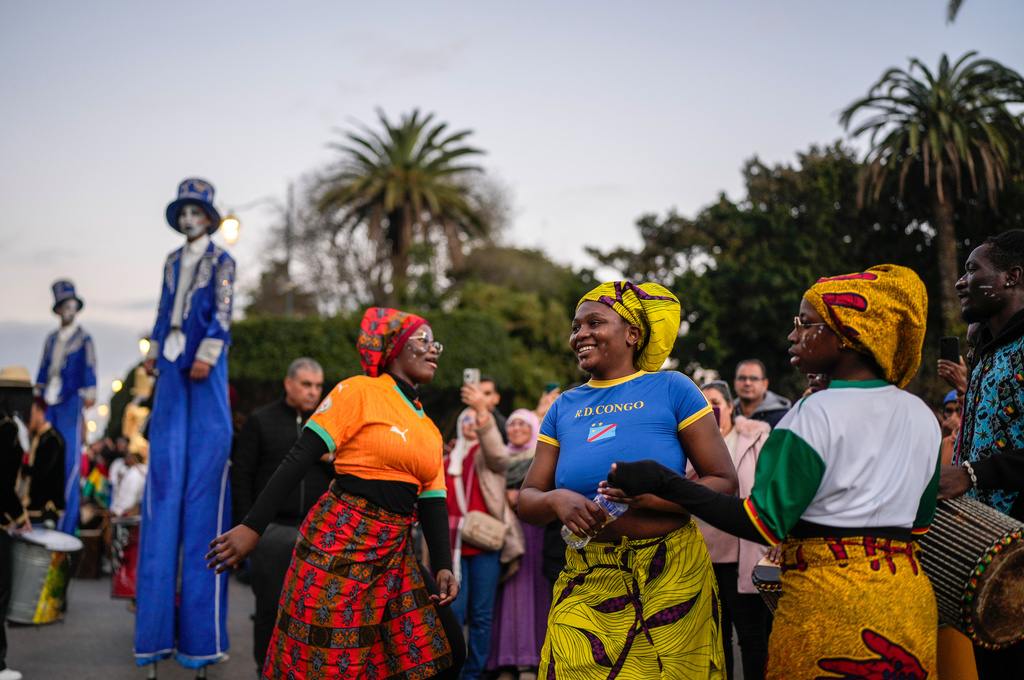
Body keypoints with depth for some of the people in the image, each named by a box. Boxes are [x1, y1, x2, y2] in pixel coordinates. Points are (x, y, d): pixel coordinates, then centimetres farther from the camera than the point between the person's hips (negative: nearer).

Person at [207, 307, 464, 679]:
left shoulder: (429, 430, 16)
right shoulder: (358, 392, -4)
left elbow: (432, 502, 13)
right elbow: (298, 460, -10)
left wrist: (443, 566, -1)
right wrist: (253, 526, -16)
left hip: (395, 553, 7)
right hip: (341, 541, -7)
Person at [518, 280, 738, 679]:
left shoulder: (671, 389, -2)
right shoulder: (564, 407, 10)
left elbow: (724, 484, -6)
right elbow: (526, 501, 10)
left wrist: (647, 494, -20)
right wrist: (555, 500, -14)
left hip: (670, 577, -3)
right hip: (586, 586, 3)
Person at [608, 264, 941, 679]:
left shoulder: (818, 414, -15)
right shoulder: (921, 416, 5)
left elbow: (763, 524, -19)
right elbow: (920, 522, 13)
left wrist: (662, 481, -17)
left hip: (830, 602, -7)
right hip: (910, 596, 7)